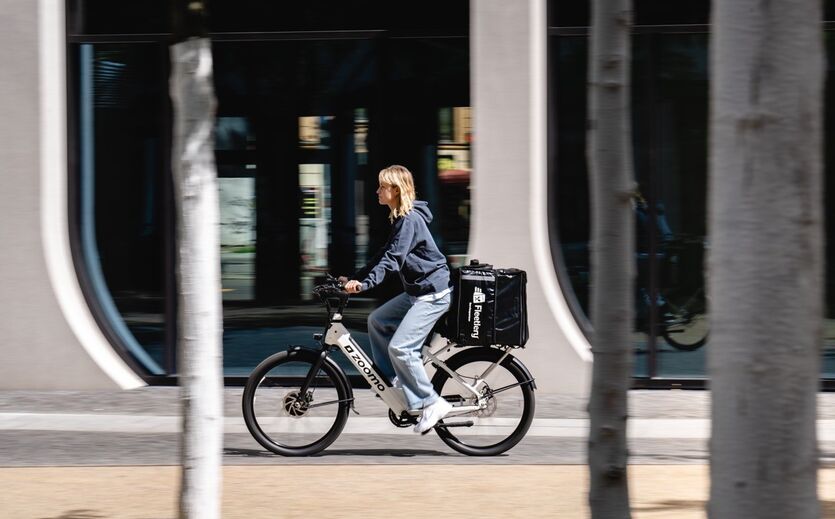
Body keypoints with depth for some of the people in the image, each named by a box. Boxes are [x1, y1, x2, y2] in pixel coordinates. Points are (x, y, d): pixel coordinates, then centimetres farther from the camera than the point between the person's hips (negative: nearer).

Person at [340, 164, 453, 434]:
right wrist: (354, 278, 15)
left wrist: (365, 283, -36)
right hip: (417, 291, 10)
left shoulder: (410, 220, -18)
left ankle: (432, 403, -9)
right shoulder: (400, 219, 13)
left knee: (400, 347, -16)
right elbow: (384, 255, 18)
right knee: (377, 320, 13)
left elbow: (392, 259, -27)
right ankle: (394, 380, 17)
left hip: (433, 294, -10)